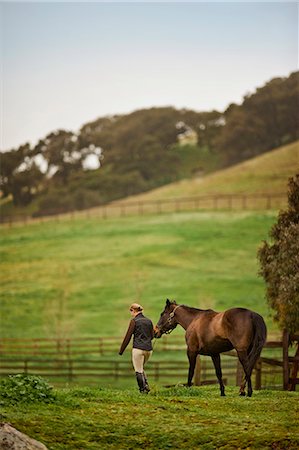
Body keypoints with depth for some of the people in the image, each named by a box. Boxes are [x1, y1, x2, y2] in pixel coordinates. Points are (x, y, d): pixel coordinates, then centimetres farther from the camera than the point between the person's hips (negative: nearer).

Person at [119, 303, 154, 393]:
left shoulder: (134, 321, -7)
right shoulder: (149, 321, 9)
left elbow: (128, 337, -6)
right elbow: (152, 336, 16)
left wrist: (121, 351, 1)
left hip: (138, 349, -6)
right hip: (149, 349, 6)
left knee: (138, 371, 4)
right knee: (141, 368, 23)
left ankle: (143, 390, 2)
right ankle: (146, 385, 6)